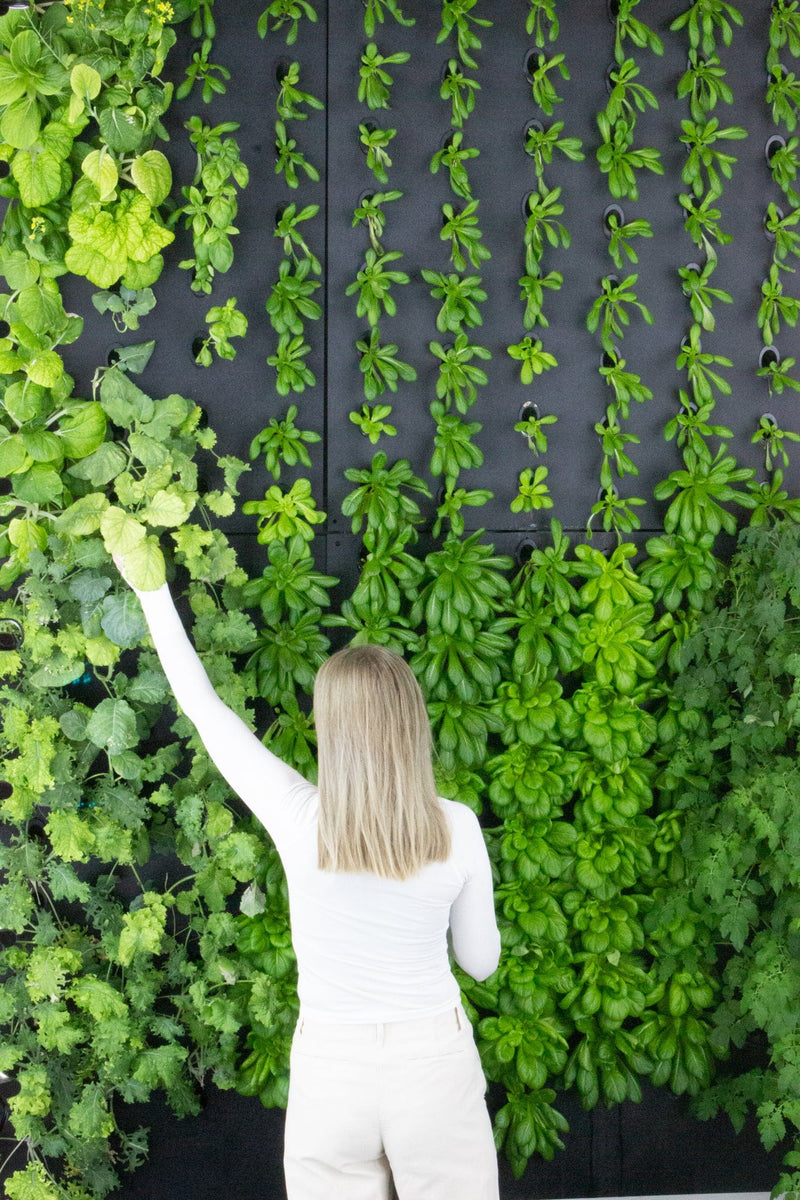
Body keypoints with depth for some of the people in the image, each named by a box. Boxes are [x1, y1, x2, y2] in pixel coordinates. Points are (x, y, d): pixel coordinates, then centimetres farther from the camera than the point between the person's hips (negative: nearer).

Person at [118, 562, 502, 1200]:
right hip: (436, 1060, 0)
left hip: (330, 1070, 0)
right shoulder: (457, 827, -10)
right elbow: (482, 960, 3)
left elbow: (204, 706, 0)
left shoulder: (298, 817, -12)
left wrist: (153, 592, 10)